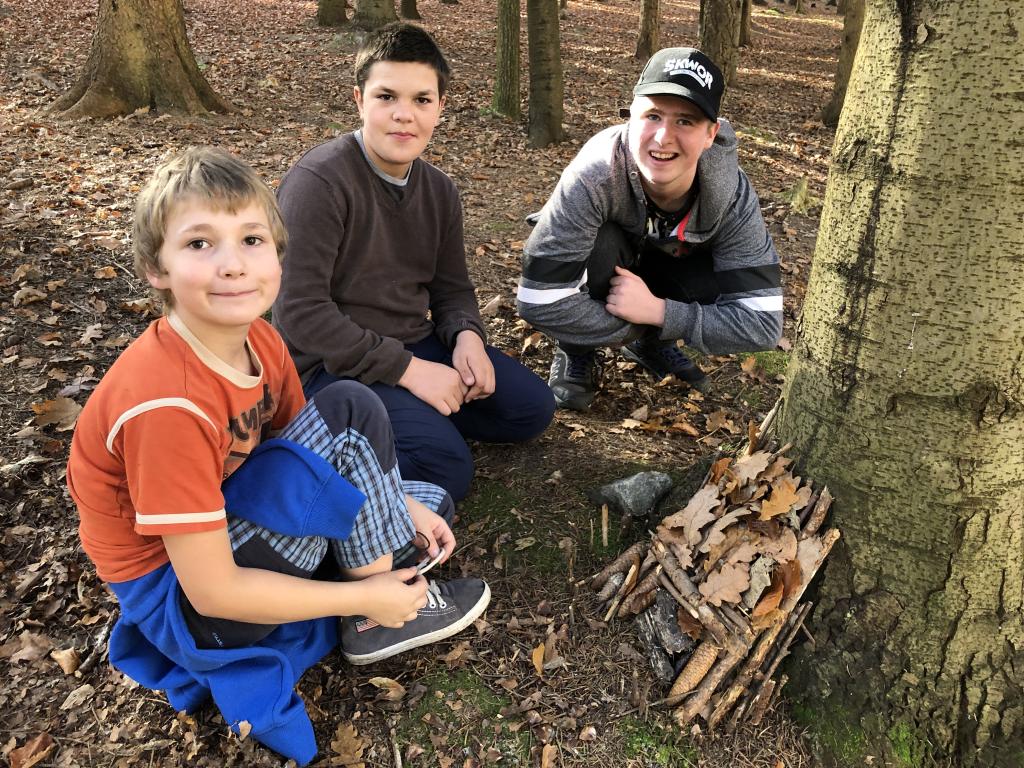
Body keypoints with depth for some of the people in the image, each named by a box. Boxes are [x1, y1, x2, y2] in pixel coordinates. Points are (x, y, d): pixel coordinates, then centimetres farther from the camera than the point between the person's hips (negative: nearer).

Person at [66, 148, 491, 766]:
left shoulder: (258, 341, -9)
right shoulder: (168, 406, -34)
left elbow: (305, 454, 5)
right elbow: (212, 591, -29)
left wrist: (395, 507, -7)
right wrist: (365, 598, -22)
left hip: (227, 519, 8)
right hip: (177, 597, -7)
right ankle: (382, 618, -6)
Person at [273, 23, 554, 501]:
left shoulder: (439, 190, 5)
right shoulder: (318, 181, -19)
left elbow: (451, 286, 13)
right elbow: (299, 311, -23)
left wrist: (467, 335, -11)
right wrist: (406, 369, -25)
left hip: (414, 346, 8)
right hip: (331, 364, -8)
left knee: (531, 409, 2)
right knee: (445, 468, -24)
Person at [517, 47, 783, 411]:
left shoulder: (732, 197, -29)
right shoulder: (594, 176, -37)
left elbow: (762, 324, -29)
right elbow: (539, 302, -38)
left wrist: (656, 311, -37)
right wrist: (644, 324, -30)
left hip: (670, 267, 2)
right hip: (601, 266, -2)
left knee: (723, 290, -29)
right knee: (601, 243, -35)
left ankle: (650, 344, 3)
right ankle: (576, 351, -7)